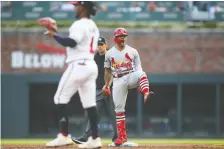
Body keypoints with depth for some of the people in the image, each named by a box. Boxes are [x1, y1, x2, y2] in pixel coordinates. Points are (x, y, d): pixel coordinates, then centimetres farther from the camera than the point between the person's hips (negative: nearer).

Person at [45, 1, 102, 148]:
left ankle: (64, 136, -7)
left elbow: (71, 42, -23)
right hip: (91, 65, 9)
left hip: (78, 65, -9)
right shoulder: (93, 26, 20)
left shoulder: (80, 24, -10)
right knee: (90, 103, 6)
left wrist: (54, 35, -13)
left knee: (60, 98, -3)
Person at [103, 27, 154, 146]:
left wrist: (140, 82, -7)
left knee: (141, 74, -36)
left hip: (131, 76, -1)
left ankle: (146, 94, -59)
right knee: (119, 108, -2)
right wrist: (106, 85, 15)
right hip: (118, 81, 1)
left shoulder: (132, 51, 6)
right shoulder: (109, 54, 8)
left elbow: (138, 68, 5)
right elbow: (107, 70, 17)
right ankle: (122, 136, 5)